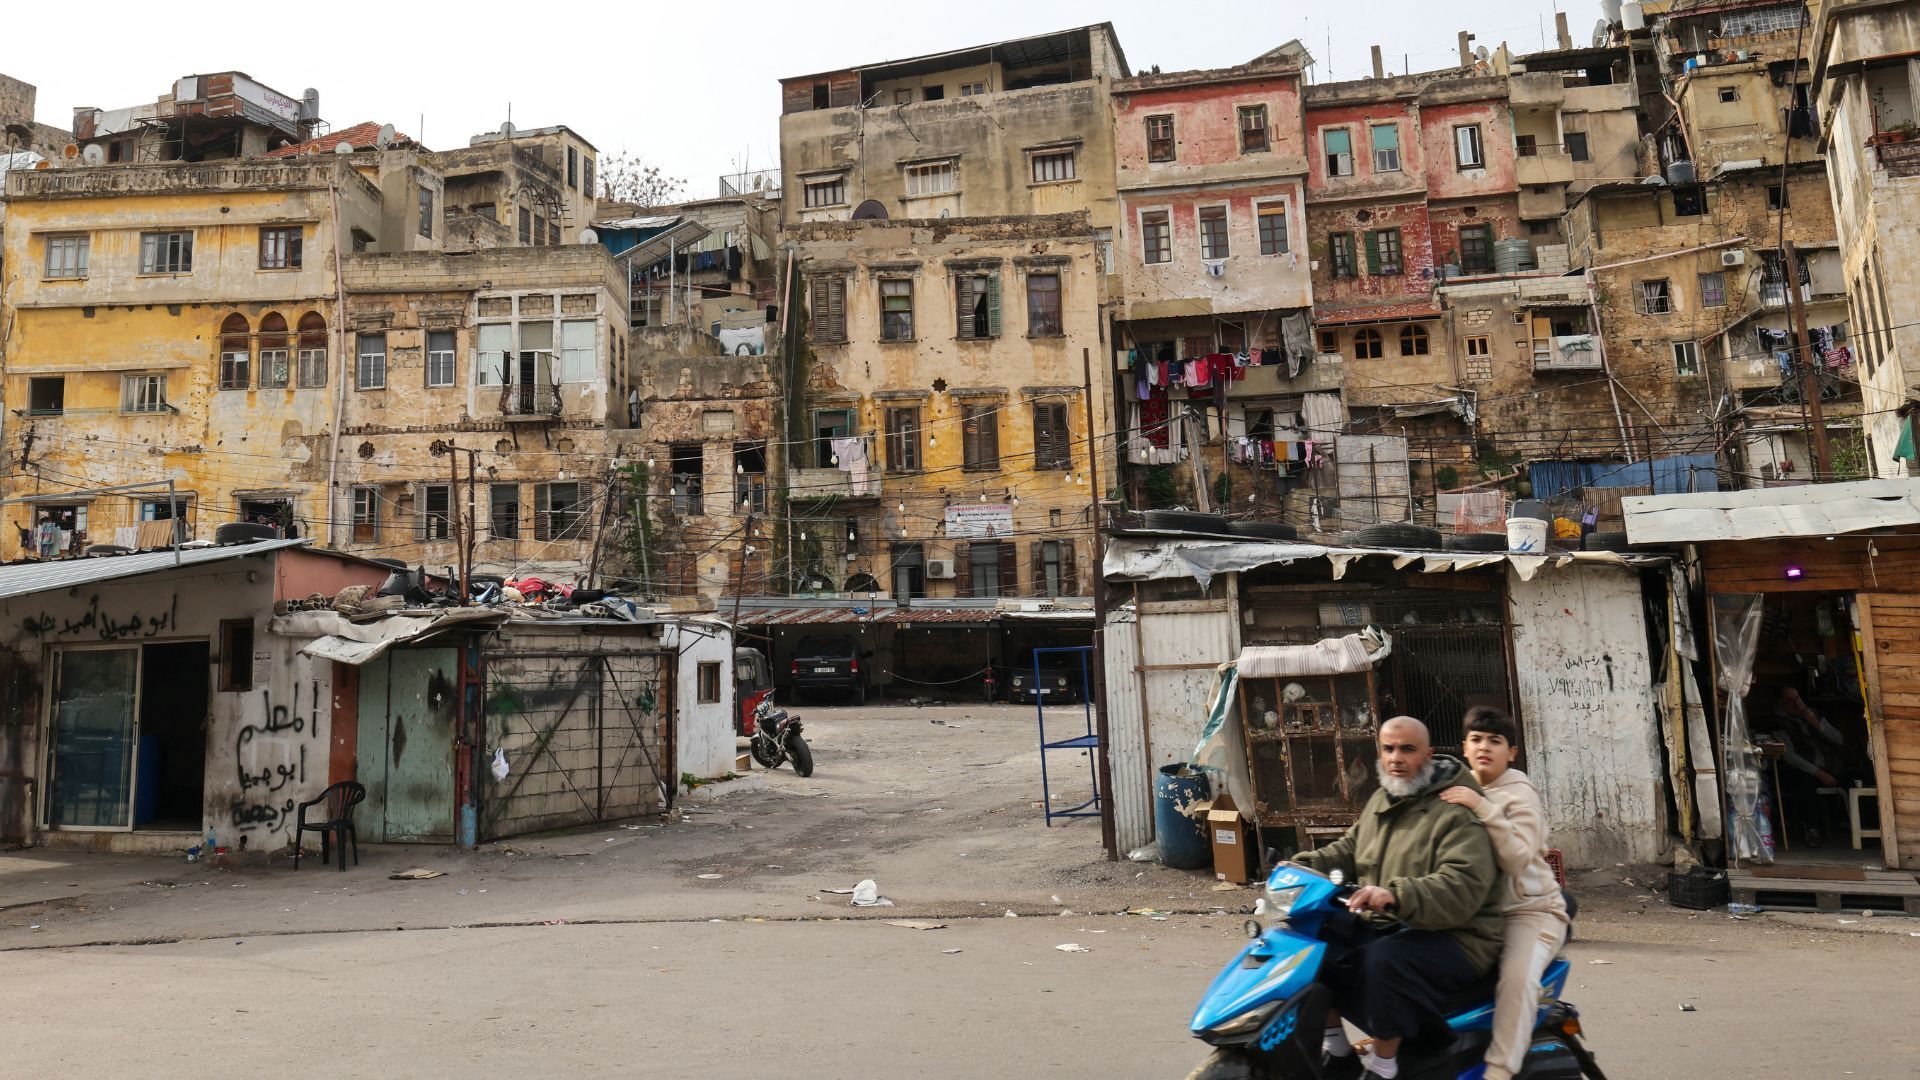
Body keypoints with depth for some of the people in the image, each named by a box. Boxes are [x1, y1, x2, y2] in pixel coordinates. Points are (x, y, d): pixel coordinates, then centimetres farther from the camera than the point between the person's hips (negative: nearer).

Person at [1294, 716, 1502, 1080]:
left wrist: (1397, 895, -43)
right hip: (1381, 926, 8)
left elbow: (1463, 888, -28)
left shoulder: (1457, 812, -14)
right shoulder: (1381, 800, 14)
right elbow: (1348, 850, 19)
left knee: (1385, 959, -36)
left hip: (1451, 937, -8)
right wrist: (1302, 867, -1)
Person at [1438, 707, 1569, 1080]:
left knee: (1517, 976, -31)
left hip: (1529, 909, -6)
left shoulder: (1519, 793, -9)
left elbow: (1518, 860, -25)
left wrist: (1482, 808, -31)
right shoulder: (1461, 789, 10)